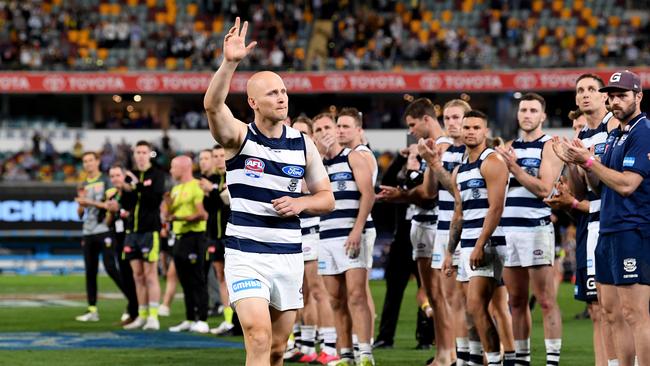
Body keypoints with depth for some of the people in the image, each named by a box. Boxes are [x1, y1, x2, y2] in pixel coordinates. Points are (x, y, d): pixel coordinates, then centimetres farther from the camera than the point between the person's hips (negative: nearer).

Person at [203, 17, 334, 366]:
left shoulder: (303, 144, 7)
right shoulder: (239, 137, -4)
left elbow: (326, 197, 13)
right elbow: (212, 104, -25)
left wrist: (300, 204, -9)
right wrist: (230, 63, -39)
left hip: (289, 255, 4)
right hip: (246, 255, -4)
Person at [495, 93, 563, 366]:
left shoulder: (549, 148, -2)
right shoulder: (509, 147, 16)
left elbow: (543, 189, -13)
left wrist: (514, 167, -16)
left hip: (536, 228, -6)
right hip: (508, 229, 6)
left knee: (546, 301, -8)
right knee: (517, 301, 9)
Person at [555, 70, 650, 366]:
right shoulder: (614, 135, 18)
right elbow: (601, 183, 19)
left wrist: (588, 160, -14)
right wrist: (580, 161, 2)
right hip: (608, 230, 10)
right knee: (609, 309, 11)